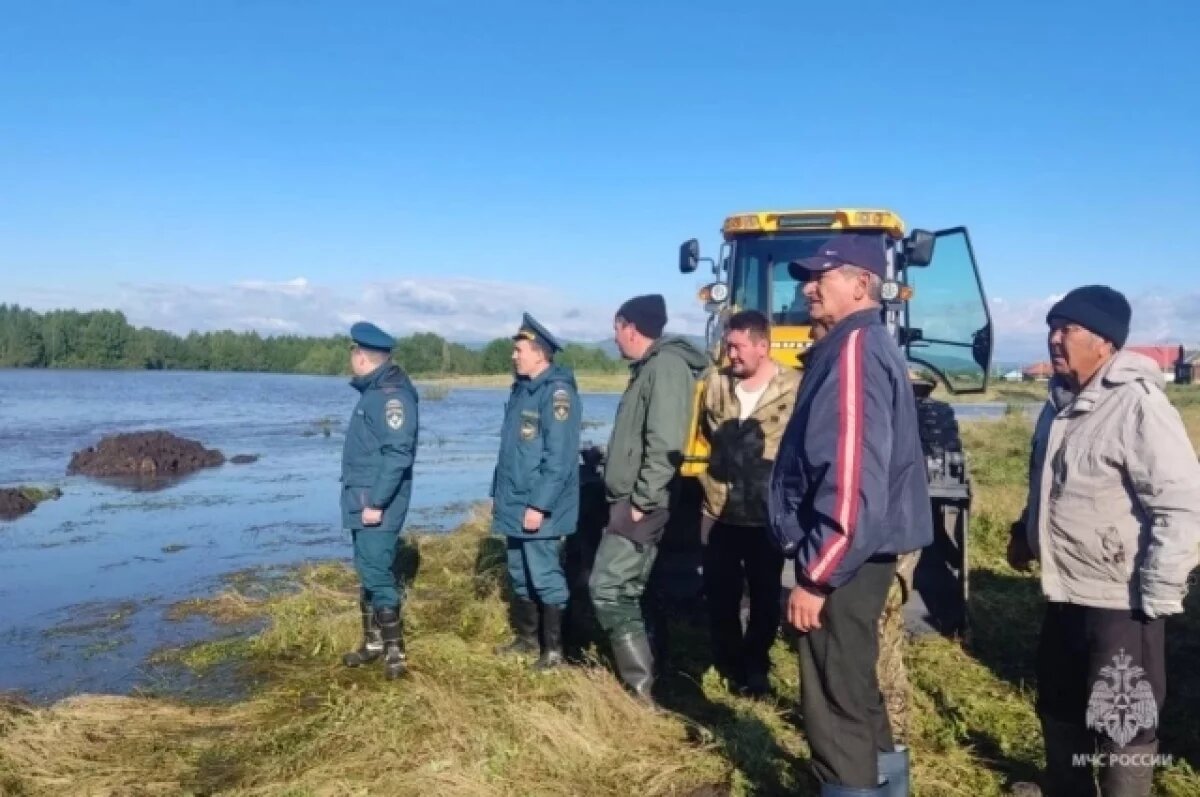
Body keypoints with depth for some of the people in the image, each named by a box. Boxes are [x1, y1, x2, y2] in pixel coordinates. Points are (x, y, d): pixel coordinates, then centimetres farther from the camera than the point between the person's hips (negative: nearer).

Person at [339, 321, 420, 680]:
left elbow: (397, 454, -23)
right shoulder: (373, 391, 14)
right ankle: (373, 642, 27)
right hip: (362, 501, 10)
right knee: (367, 573, 16)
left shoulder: (392, 394, -17)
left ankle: (394, 651, 4)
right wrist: (363, 500, 17)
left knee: (378, 575, -6)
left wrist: (376, 502, -23)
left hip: (377, 505, -10)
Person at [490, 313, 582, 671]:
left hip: (538, 508, -9)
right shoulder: (521, 389, 13)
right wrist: (498, 493, 19)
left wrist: (539, 505, -23)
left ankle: (553, 648, 11)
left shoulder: (557, 393, -16)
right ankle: (526, 637, 32)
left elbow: (559, 457, -21)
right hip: (515, 504, 9)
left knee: (544, 577, -1)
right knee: (520, 575, 18)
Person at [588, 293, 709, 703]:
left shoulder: (667, 365, -15)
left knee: (608, 590, -10)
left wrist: (642, 501, -22)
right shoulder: (648, 367, 17)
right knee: (625, 592, 15)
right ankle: (643, 673, 25)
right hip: (629, 500, 10)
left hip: (640, 503, -10)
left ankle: (643, 689, -4)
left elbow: (665, 443, -24)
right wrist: (626, 499, 17)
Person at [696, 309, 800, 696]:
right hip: (719, 513, 3)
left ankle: (756, 668, 30)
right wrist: (708, 478, 9)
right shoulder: (715, 383, 3)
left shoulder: (793, 388, -10)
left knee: (765, 597, 11)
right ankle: (731, 667, 30)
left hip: (769, 516, -3)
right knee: (720, 596, 10)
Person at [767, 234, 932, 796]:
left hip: (843, 560, -10)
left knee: (835, 704, 1)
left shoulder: (855, 349, -18)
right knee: (853, 690, 22)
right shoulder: (855, 347, 15)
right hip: (855, 555, 10)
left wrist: (816, 575, -22)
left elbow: (854, 478, -26)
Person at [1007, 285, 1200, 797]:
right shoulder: (1061, 402, 8)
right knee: (1058, 708, 23)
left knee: (1122, 724, 6)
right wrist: (1026, 531, 11)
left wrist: (1157, 599, -22)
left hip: (1120, 602, -9)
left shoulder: (1138, 406, -20)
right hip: (1065, 594, 9)